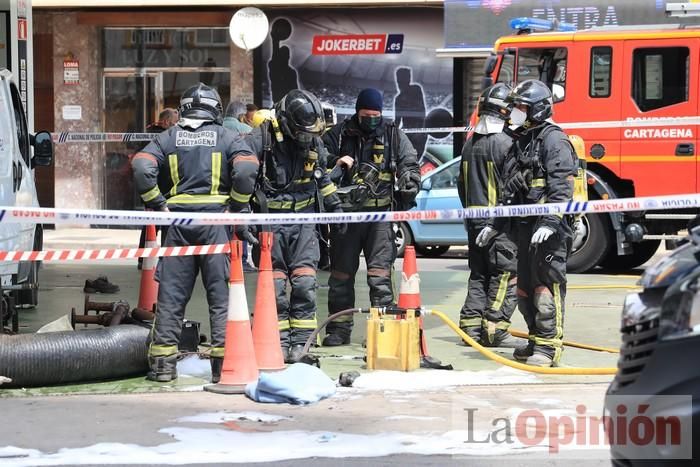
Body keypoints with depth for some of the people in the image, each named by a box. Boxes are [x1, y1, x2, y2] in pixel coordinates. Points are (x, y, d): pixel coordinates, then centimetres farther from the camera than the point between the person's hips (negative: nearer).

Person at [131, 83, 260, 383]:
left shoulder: (168, 138, 10)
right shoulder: (226, 138, 6)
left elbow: (142, 168, -6)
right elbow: (246, 169, -11)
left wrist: (157, 206, 1)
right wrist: (238, 208, 0)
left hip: (178, 220, 2)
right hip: (216, 219, -1)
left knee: (171, 293, 6)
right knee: (222, 293, 3)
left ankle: (163, 363, 7)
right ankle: (223, 362, 0)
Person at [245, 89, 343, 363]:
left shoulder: (314, 142, 6)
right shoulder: (261, 139, -12)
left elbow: (322, 178, 23)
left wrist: (334, 206, 27)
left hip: (304, 219, 3)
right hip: (271, 220, -3)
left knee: (304, 283, -7)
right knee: (274, 285, 0)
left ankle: (301, 341, -2)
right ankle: (280, 341, 9)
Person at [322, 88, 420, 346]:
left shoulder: (394, 135, 8)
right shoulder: (338, 135, 6)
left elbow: (410, 166, 12)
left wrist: (408, 189, -2)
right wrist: (334, 162, -10)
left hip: (380, 213, -1)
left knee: (379, 274, -6)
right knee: (341, 274, 7)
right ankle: (339, 329, 15)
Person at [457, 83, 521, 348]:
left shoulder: (470, 144, 11)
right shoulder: (505, 144, -14)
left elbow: (462, 185, 18)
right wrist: (495, 224, -15)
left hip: (475, 223, 8)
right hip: (499, 224, -8)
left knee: (478, 276, 13)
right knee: (504, 277, -3)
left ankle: (471, 326, 13)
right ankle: (495, 330, -6)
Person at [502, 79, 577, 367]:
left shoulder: (553, 139, -9)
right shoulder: (522, 141, 20)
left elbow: (562, 187, -19)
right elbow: (512, 190, 26)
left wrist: (550, 222, -28)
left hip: (550, 227, -10)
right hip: (527, 225, 10)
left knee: (547, 286, -10)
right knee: (525, 288, 14)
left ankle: (548, 348, -8)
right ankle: (536, 342, 24)